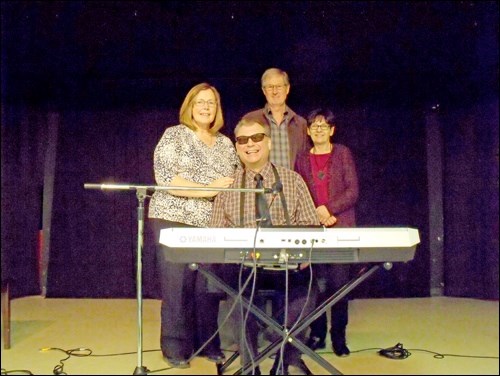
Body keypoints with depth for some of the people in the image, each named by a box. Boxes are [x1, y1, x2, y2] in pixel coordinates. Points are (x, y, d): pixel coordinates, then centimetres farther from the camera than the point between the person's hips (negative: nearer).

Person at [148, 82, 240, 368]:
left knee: (209, 287, 7)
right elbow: (167, 180, -13)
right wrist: (211, 189, -17)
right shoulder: (174, 135, -1)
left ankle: (208, 343, 20)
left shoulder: (226, 144, 13)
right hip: (175, 221, -4)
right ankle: (176, 348, 12)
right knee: (178, 287, 0)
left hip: (213, 225, 4)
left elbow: (235, 182, 15)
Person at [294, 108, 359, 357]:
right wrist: (318, 216, -7)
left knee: (339, 283, -1)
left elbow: (352, 191, -2)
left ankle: (338, 336, 9)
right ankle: (317, 334, 13)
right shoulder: (302, 159, 11)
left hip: (341, 227, -1)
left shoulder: (343, 153, 6)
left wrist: (329, 209, -13)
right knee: (316, 283, 3)